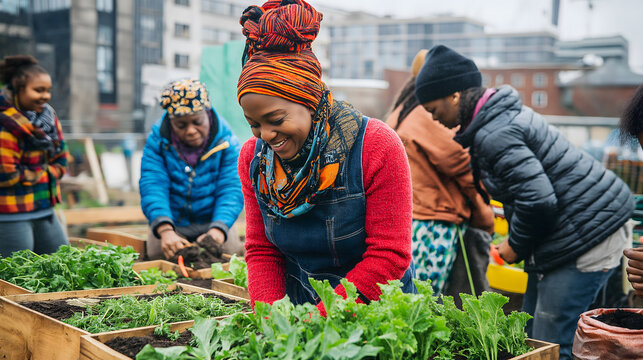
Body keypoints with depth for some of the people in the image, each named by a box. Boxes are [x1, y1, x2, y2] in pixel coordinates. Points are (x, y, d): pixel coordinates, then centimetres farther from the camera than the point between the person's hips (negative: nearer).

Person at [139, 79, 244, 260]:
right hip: (171, 223, 1)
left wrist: (218, 229, -36)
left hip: (211, 223, 0)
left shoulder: (226, 142, -9)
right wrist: (165, 231, -38)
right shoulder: (157, 141, -8)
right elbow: (152, 187, -20)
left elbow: (231, 190, -16)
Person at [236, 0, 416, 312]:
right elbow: (261, 251, 4)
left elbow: (389, 256, -15)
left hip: (373, 309, -4)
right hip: (296, 306, 4)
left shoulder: (377, 147, -15)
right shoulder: (253, 158, 0)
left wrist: (319, 319, -20)